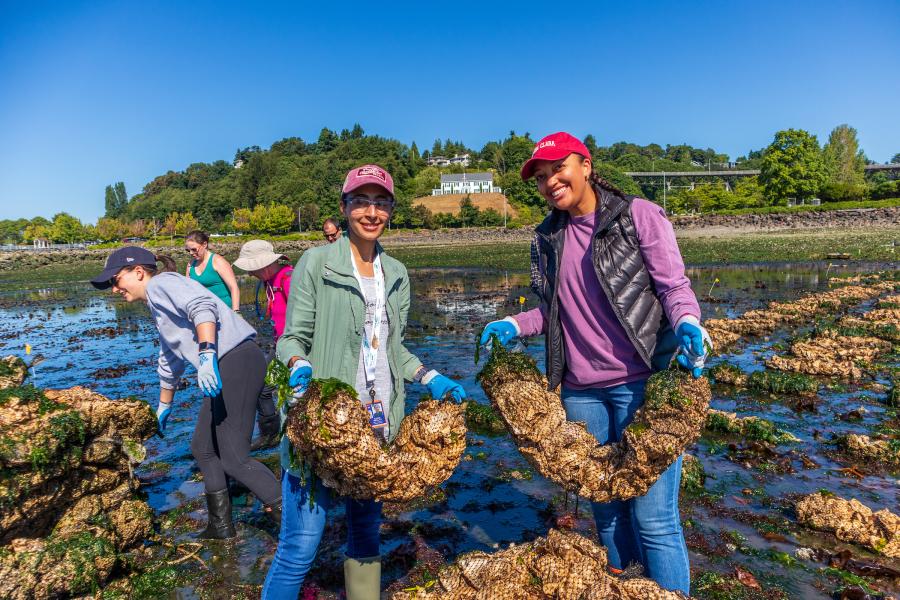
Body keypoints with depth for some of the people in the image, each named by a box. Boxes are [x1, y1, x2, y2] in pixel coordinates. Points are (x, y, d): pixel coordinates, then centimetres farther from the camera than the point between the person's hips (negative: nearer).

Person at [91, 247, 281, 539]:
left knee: (233, 458, -8)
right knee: (203, 449, 19)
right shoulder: (159, 308, 29)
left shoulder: (161, 283, 0)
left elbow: (202, 306, -22)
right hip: (223, 369, 10)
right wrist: (164, 406, 48)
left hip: (237, 360, -10)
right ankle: (221, 526, 30)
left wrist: (206, 355, -33)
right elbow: (169, 361, 40)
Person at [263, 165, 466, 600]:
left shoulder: (396, 274, 10)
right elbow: (292, 338, -5)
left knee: (367, 532, 17)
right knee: (300, 544, -2)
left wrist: (429, 377, 4)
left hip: (379, 425, 5)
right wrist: (299, 367, -25)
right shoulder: (316, 263, -5)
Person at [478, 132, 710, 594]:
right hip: (580, 389, 5)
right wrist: (514, 326, 2)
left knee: (652, 516, -1)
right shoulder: (548, 237, 11)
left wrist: (686, 323, -25)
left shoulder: (638, 215, -2)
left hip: (640, 382, -4)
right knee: (605, 507, 18)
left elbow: (673, 286, -5)